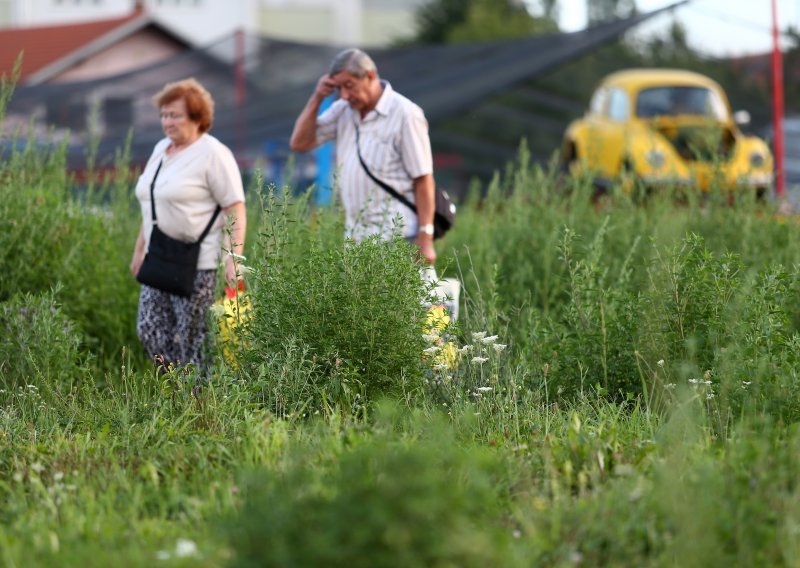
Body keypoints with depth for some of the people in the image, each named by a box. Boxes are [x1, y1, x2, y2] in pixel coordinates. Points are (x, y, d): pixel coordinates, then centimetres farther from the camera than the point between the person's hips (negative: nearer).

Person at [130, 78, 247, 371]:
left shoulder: (212, 154, -9)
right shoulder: (161, 149, 14)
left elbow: (236, 209, -14)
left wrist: (234, 259, -21)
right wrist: (140, 249, 22)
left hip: (198, 264, -8)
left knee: (192, 341, -5)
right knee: (149, 331, 4)